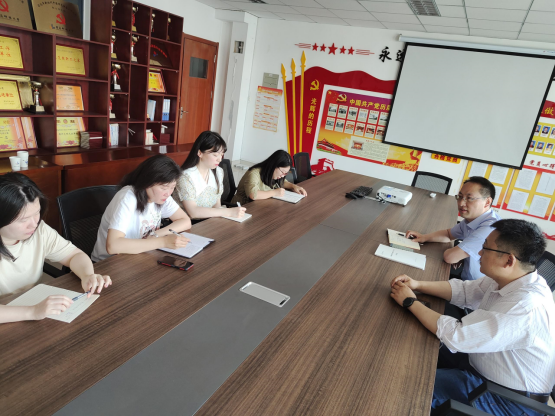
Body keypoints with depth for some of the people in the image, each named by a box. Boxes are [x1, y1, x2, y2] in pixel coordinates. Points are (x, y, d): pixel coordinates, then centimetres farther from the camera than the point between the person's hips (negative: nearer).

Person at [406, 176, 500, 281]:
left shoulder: (490, 228, -29)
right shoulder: (472, 218, 2)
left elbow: (449, 257, -29)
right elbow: (449, 234, 18)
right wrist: (424, 237, 1)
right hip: (467, 279, 8)